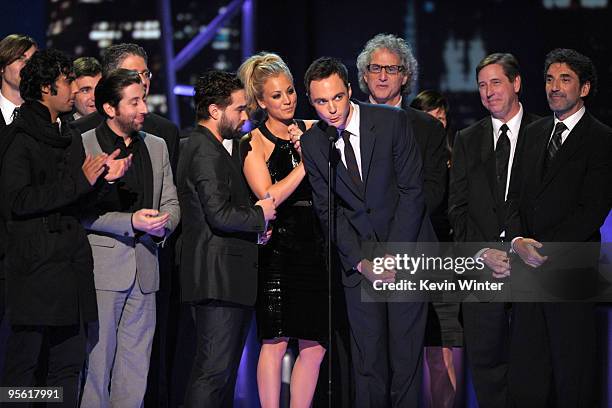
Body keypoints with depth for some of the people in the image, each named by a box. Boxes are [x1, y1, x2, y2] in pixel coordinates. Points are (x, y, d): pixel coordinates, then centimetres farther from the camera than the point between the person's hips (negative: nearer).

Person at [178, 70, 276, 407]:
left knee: (225, 367, 13)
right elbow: (220, 215, -24)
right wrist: (260, 215, -8)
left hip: (225, 276, 11)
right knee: (214, 370, -10)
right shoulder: (207, 152, -15)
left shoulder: (211, 147, 18)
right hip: (219, 277, -11)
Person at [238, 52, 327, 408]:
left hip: (315, 247, 4)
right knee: (276, 341, -6)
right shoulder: (255, 142, 0)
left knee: (315, 345, 2)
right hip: (278, 249, -4)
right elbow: (270, 196, -11)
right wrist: (305, 162, -10)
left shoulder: (312, 130, 12)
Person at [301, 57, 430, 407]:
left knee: (406, 351, -3)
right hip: (358, 257, 2)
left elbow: (412, 190, -8)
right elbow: (328, 210, 3)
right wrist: (361, 261, -7)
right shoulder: (312, 143, 1)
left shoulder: (392, 121, -8)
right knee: (368, 359, -2)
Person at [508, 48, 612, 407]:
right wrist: (519, 240, -7)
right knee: (526, 367, 5)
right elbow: (518, 195, 12)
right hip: (529, 269, 6)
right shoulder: (535, 133, 15)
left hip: (571, 269, -5)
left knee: (573, 367, 0)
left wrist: (545, 250, -14)